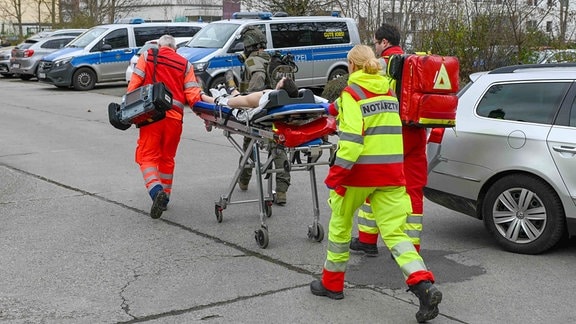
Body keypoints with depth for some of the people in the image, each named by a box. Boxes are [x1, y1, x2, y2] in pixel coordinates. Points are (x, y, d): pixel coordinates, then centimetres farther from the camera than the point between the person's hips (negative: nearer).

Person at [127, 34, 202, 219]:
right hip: (174, 117, 3)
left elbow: (134, 83, 0)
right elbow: (192, 93, 3)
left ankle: (156, 190, -27)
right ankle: (164, 198, 24)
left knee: (147, 156, -2)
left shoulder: (147, 57, 11)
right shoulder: (185, 64, 16)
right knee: (167, 157, 17)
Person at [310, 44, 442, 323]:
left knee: (340, 224, 15)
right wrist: (338, 109, 49)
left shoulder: (351, 93, -7)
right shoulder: (387, 91, 14)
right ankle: (424, 286, -19)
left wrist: (337, 172, -19)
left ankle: (332, 282, 29)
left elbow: (352, 137, -19)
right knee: (394, 231, 1)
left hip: (360, 170, -5)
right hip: (391, 171, 5)